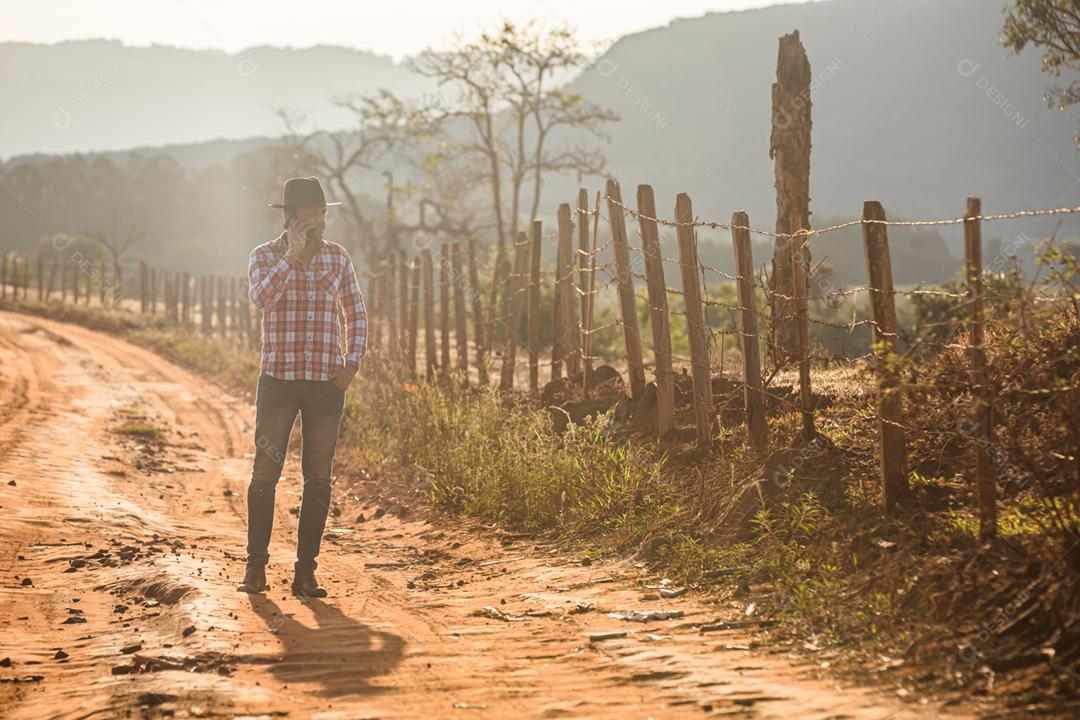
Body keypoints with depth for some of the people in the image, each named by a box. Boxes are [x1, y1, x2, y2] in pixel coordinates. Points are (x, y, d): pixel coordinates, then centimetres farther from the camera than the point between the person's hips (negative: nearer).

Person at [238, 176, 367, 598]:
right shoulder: (265, 256, 0)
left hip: (327, 384, 2)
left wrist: (353, 364, 2)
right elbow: (261, 298, -21)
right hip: (279, 379, -2)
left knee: (318, 479, 2)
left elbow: (356, 313, 15)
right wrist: (294, 253, -22)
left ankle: (305, 573, 7)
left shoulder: (337, 257, 7)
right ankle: (256, 567, 9)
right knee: (265, 474, -2)